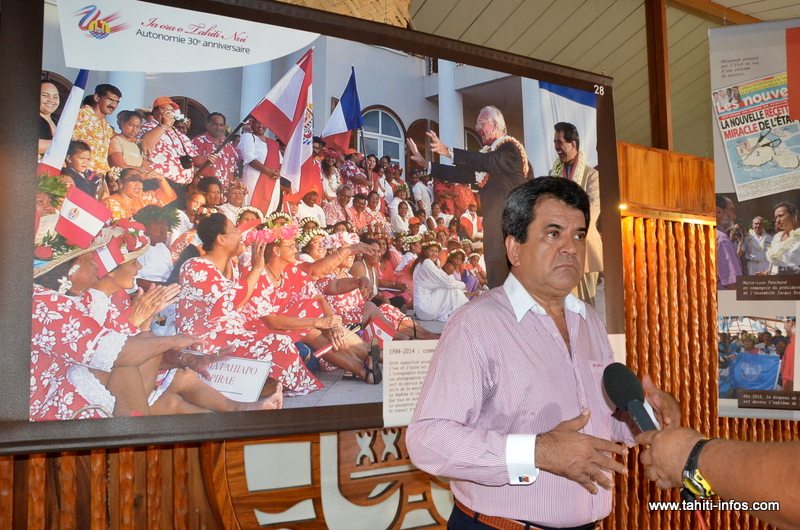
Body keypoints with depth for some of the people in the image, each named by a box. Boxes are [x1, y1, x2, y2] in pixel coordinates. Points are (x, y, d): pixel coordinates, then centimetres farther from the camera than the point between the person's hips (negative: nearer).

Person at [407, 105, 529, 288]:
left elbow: (487, 162, -25)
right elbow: (462, 174, 15)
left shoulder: (510, 148, -7)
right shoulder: (487, 153, 17)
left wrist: (448, 152, -33)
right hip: (494, 224, 8)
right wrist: (426, 164, 14)